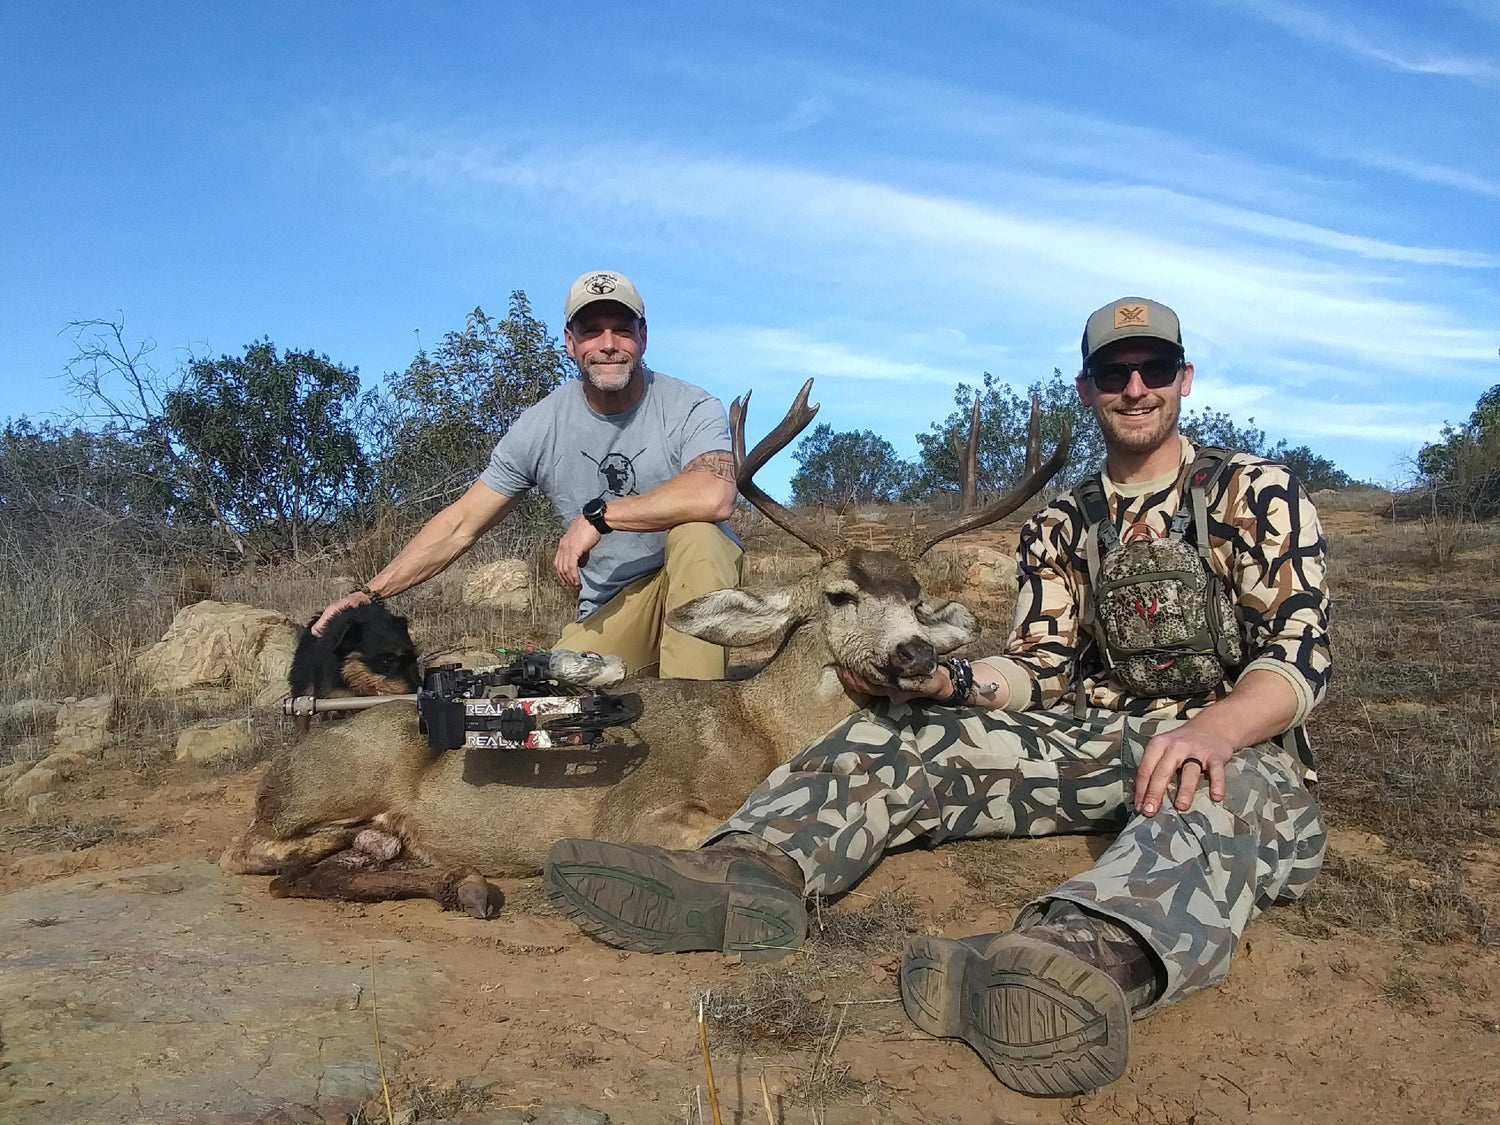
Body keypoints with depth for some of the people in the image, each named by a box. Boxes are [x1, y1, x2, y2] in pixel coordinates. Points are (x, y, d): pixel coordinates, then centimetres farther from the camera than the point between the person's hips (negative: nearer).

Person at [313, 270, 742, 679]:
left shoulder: (690, 408, -12)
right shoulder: (540, 428, -3)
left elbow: (715, 496, -33)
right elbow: (460, 525, 1)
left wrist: (598, 515, -27)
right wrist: (370, 593, -6)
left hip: (699, 580, -2)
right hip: (608, 608, 2)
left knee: (695, 533, -35)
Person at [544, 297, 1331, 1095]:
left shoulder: (1256, 493, 0)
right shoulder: (1058, 529, 12)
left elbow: (1300, 653, -11)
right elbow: (1042, 669, 8)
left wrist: (1214, 728, -33)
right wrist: (942, 680, -14)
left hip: (1231, 744, -4)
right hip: (1094, 736, 4)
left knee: (1241, 795, -40)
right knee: (905, 734, -16)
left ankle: (1086, 957, -73)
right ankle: (749, 867, -44)